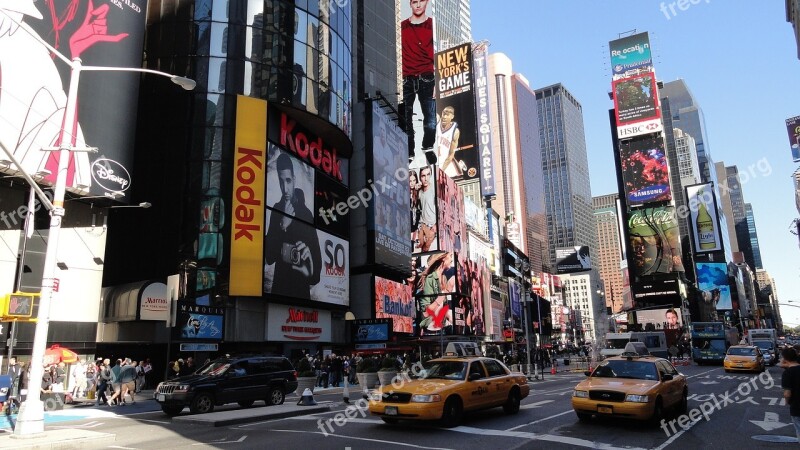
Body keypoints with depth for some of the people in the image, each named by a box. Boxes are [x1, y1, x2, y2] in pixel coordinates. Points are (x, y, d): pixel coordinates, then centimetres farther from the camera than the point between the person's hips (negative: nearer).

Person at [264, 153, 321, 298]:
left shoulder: (306, 214, -11)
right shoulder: (276, 209, 1)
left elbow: (317, 260, -11)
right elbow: (268, 257, -5)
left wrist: (311, 273, -33)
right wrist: (282, 226, -17)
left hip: (301, 290, -3)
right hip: (278, 288, 3)